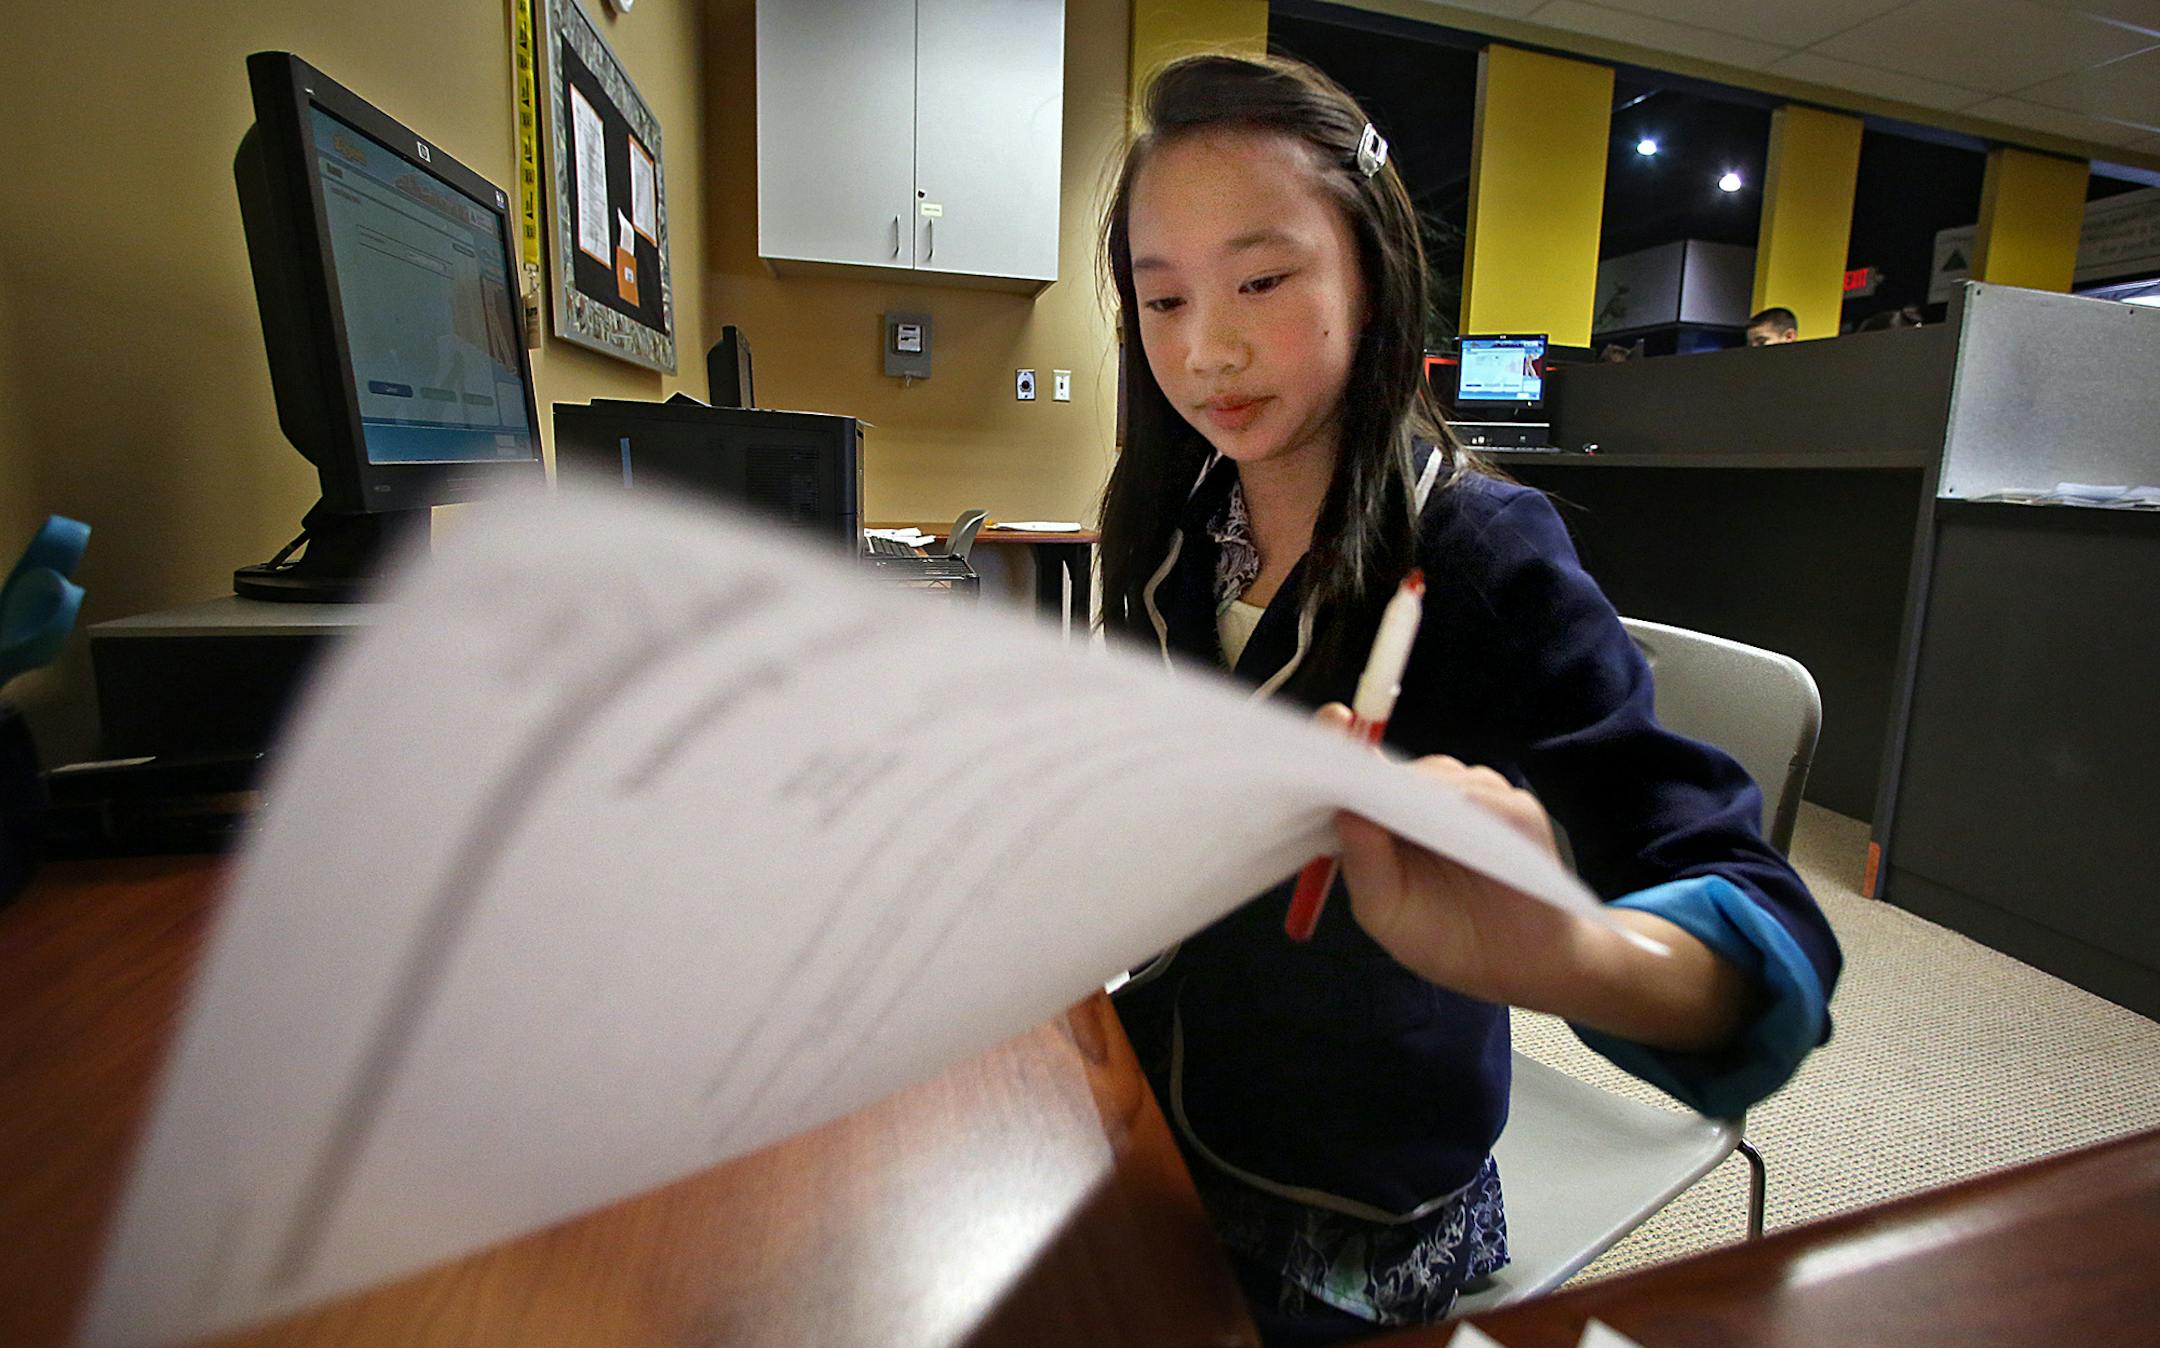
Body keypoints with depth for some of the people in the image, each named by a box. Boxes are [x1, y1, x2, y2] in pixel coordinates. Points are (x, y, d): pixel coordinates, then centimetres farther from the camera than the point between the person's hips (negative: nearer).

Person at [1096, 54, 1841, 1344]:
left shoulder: (1482, 555, -24)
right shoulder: (1171, 527, -8)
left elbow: (1770, 931, -31)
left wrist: (1566, 953, -51)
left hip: (1362, 1230, -5)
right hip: (1159, 1131, 6)